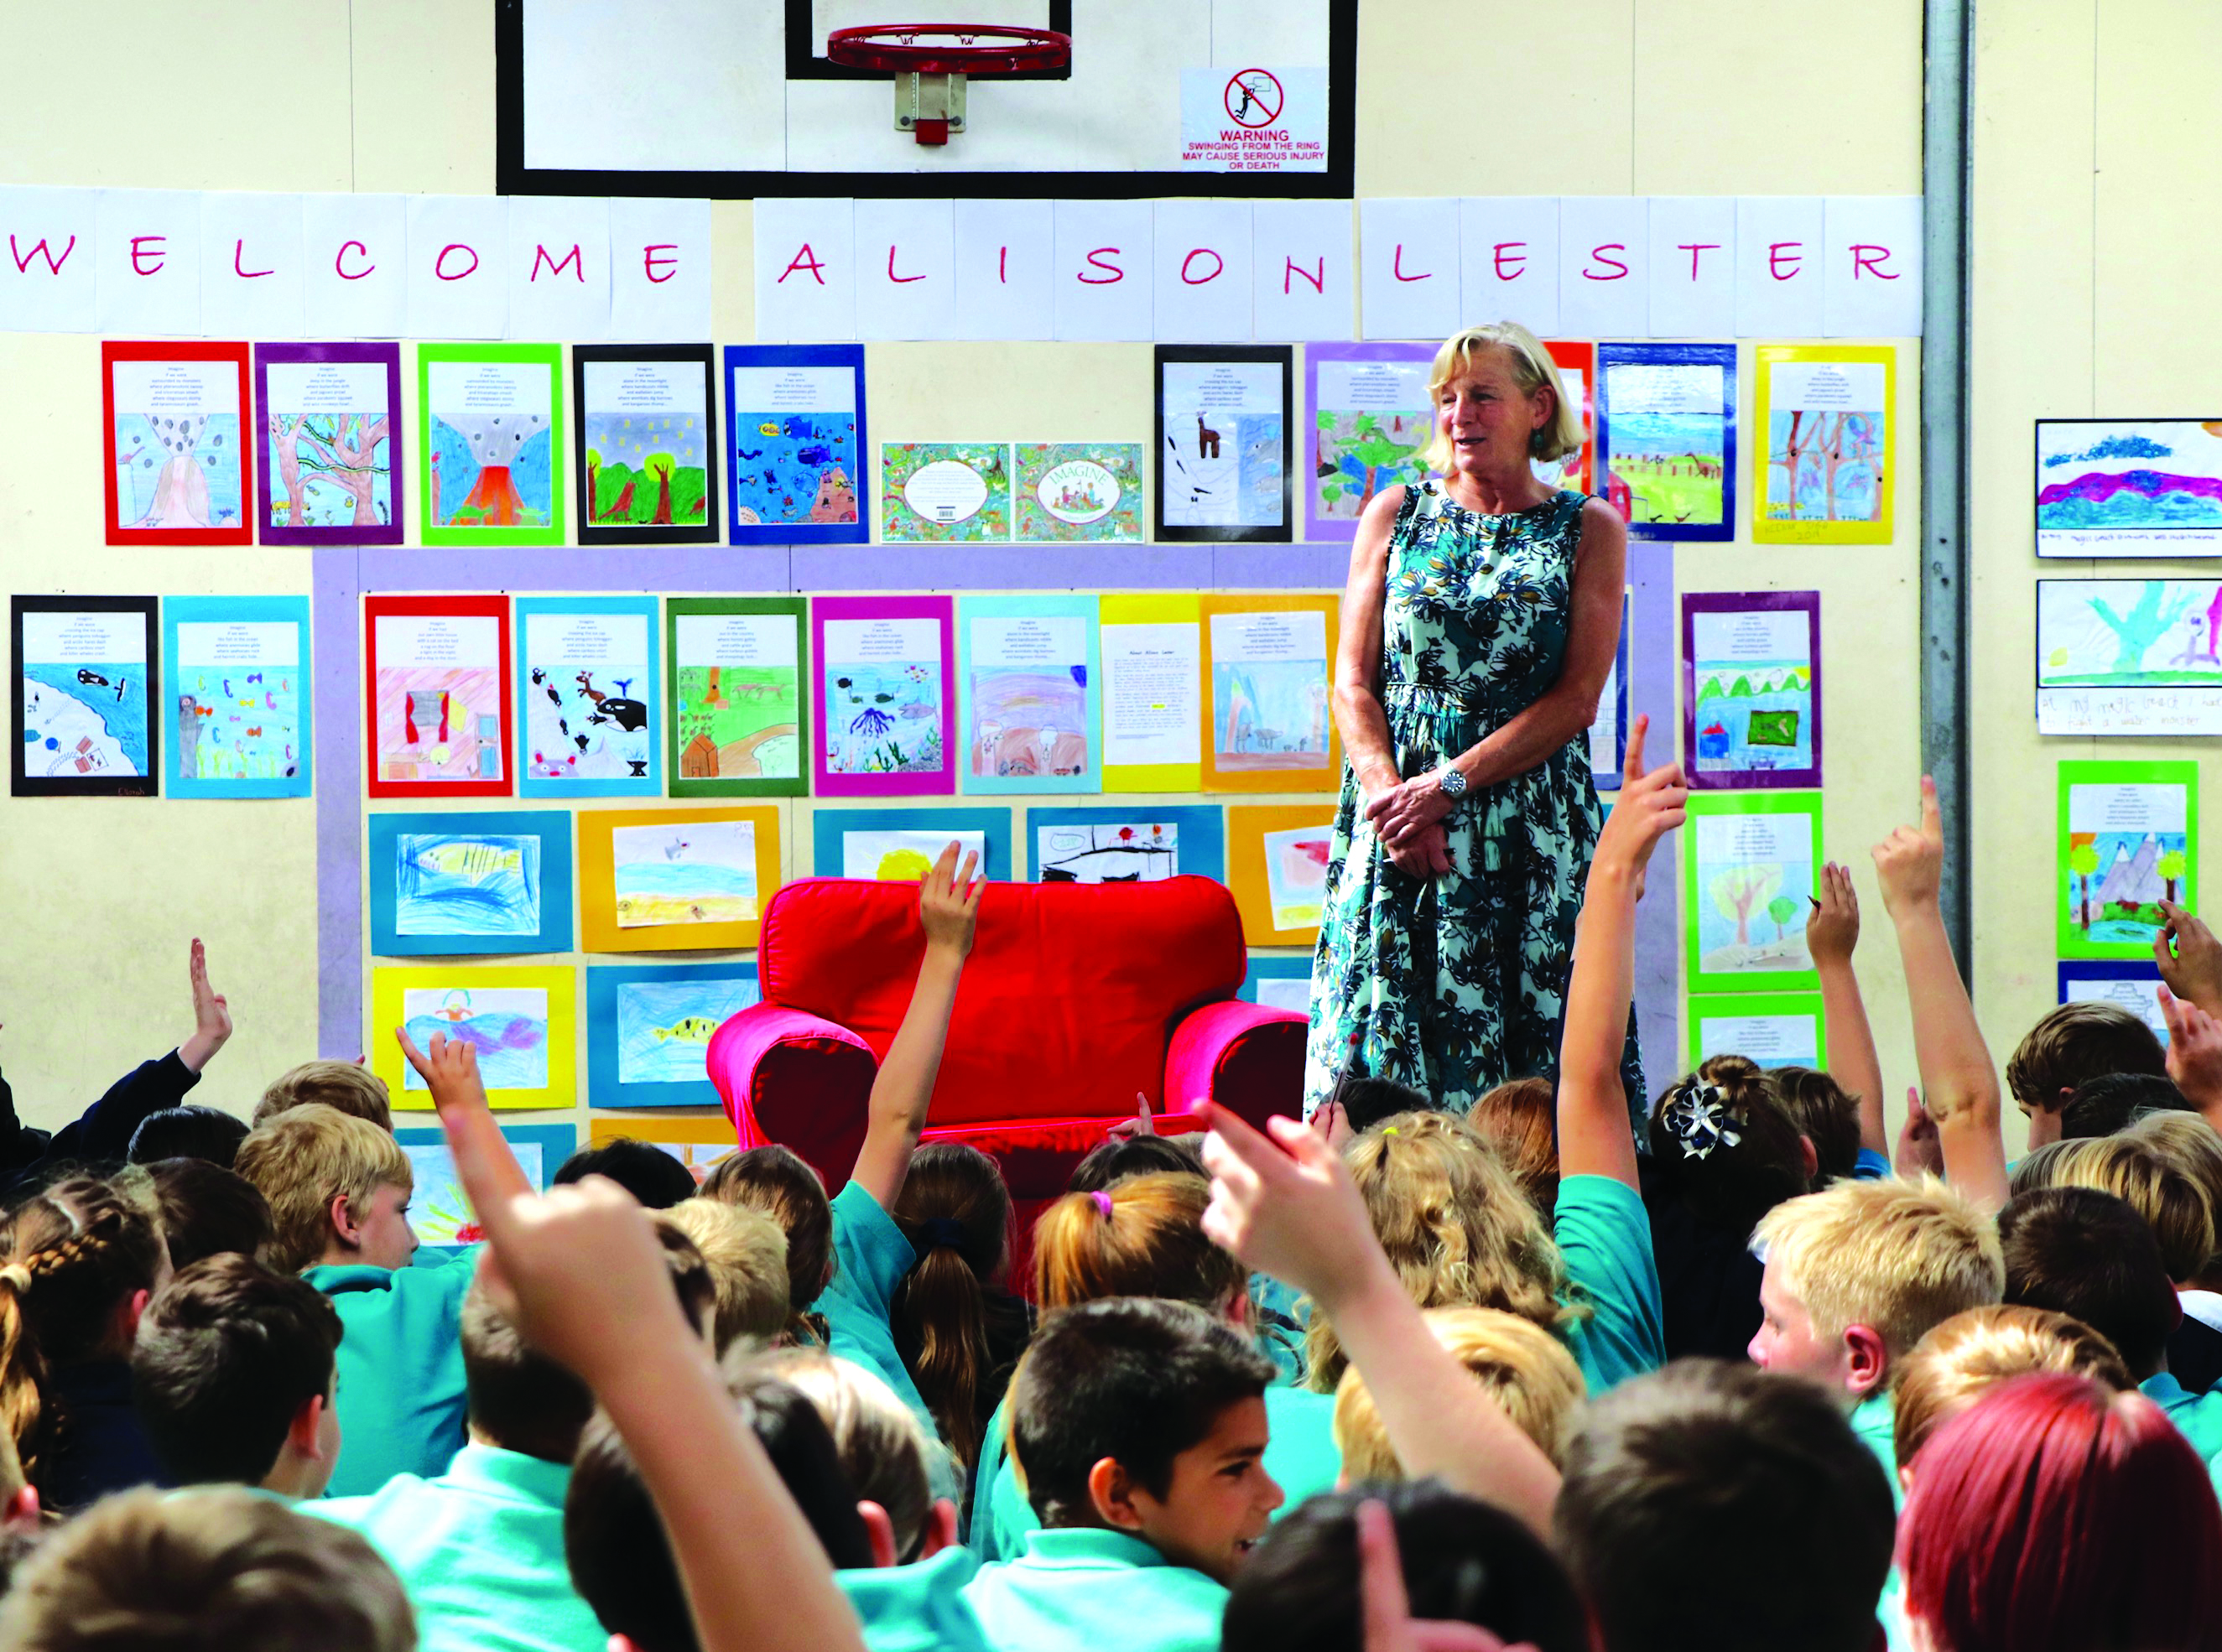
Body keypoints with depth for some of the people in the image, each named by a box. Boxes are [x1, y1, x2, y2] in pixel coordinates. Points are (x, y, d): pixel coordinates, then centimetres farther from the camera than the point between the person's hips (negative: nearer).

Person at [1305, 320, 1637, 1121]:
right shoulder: (1395, 513, 10)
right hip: (1396, 797, 1)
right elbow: (1354, 683, 6)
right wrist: (1391, 795, -11)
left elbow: (1575, 701, -3)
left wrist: (1450, 784, -12)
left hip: (1533, 826, -1)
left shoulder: (1588, 529, 5)